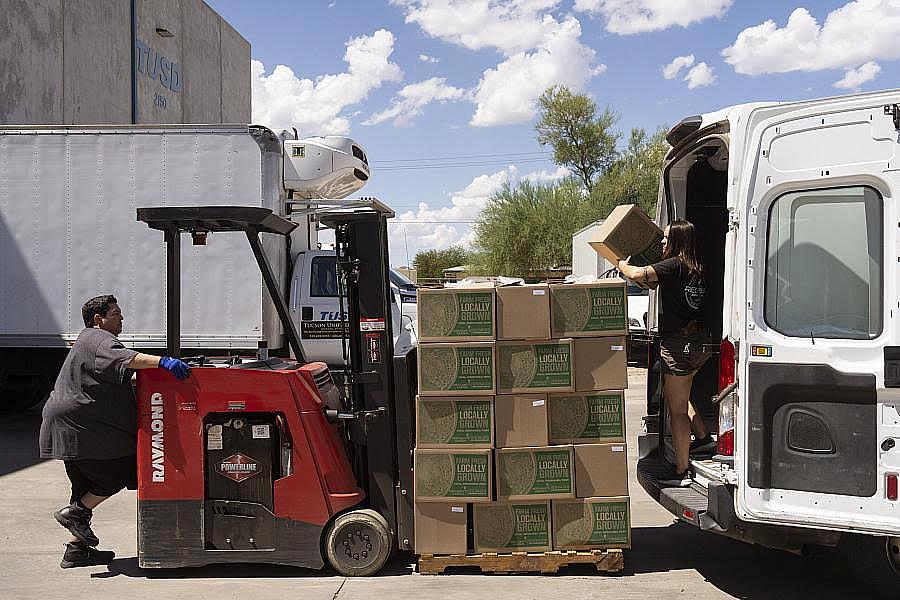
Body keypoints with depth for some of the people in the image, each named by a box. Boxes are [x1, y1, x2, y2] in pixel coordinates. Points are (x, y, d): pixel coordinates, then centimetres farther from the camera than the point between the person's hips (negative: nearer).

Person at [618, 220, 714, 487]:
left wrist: (620, 263, -10)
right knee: (675, 395, 30)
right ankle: (703, 437, 34)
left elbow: (638, 274, -28)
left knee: (677, 409, 0)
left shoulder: (674, 265, -16)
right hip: (699, 341, 9)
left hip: (679, 343, -9)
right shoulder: (697, 269, 10)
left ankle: (681, 470, 7)